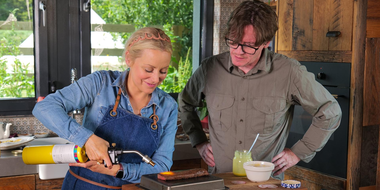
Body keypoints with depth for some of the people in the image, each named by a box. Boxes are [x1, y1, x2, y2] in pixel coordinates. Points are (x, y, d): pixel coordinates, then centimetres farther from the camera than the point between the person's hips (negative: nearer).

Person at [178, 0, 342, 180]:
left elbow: (329, 112, 6)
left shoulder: (288, 72, -6)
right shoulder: (210, 68, 3)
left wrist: (298, 152, 5)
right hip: (220, 179, 1)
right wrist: (199, 142, 16)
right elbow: (185, 104, 25)